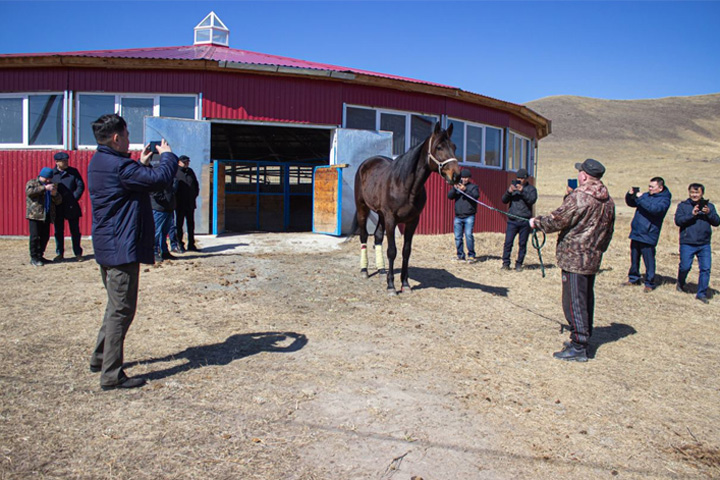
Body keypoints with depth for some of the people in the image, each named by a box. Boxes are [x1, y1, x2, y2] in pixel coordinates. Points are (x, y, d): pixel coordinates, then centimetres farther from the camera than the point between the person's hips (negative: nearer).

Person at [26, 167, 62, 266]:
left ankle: (40, 256, 18)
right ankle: (34, 258, -2)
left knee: (45, 237, 7)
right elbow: (29, 191, -19)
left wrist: (55, 194, -6)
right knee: (35, 236, -7)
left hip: (47, 216, 5)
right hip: (35, 215, -5)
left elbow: (59, 201, 16)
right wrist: (44, 188, -28)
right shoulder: (32, 183, 4)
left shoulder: (51, 186, 20)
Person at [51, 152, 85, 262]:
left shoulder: (73, 172, 4)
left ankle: (78, 253, 12)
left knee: (75, 231, 4)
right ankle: (59, 253, 18)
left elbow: (81, 186, 1)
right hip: (57, 207, 1)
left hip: (72, 207, -1)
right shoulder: (51, 173, 4)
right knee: (58, 231, 8)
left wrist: (74, 198, -9)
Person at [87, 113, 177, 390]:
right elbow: (161, 179, -22)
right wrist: (167, 155, -5)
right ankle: (112, 375, 3)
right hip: (122, 248, -11)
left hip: (108, 246, 11)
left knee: (117, 306, 22)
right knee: (121, 310, -4)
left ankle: (100, 358, 33)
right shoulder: (117, 166, -20)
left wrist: (142, 163, 15)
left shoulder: (100, 163, 12)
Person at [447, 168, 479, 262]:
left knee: (469, 235, -15)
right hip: (458, 217, 4)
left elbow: (476, 196, -12)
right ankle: (460, 256, 10)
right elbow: (449, 196, 1)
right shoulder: (457, 186, 16)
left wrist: (465, 190, -25)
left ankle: (471, 255, -7)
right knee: (458, 237, 2)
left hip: (469, 216, -3)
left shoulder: (473, 187, 8)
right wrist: (454, 188, -18)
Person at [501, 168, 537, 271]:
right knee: (508, 242, -5)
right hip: (512, 220, 1)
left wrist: (522, 191, -23)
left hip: (525, 221, -1)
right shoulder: (513, 187, 14)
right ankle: (506, 263, 3)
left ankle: (519, 264, 11)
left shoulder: (531, 189, 7)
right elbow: (504, 200, 4)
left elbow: (532, 200, -12)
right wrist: (508, 192, -15)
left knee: (522, 244, 2)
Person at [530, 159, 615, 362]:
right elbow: (608, 232, 18)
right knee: (586, 298, 17)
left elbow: (556, 221, -15)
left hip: (574, 257, -9)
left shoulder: (578, 197, -17)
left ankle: (578, 347, -1)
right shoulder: (608, 201, 10)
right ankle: (583, 339, 28)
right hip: (593, 259, 9)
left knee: (574, 301, -4)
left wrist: (536, 222, 2)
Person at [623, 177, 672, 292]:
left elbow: (655, 209, -25)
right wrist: (630, 195, -1)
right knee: (634, 258, 15)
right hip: (636, 233, 6)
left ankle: (650, 283, 8)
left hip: (648, 236, -6)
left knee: (649, 260, -2)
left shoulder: (664, 199, -6)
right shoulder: (646, 195, 13)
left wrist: (640, 198, -24)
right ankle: (633, 279, 28)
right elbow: (631, 203, 20)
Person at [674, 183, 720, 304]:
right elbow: (678, 220, -8)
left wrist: (709, 213, -15)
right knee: (685, 267, 0)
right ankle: (680, 284, 31)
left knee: (706, 268, -4)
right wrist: (692, 214, -20)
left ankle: (701, 293, 6)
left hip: (704, 244, 2)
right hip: (687, 243, -2)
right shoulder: (683, 205, 4)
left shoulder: (709, 206, 10)